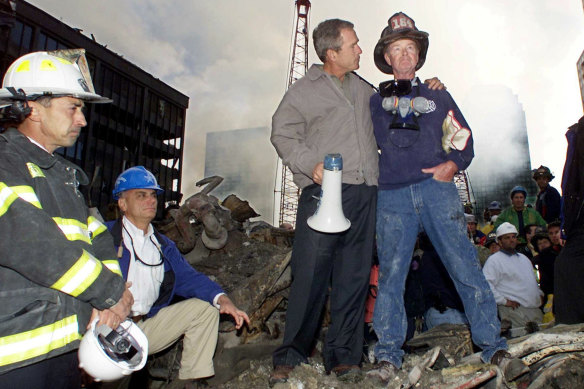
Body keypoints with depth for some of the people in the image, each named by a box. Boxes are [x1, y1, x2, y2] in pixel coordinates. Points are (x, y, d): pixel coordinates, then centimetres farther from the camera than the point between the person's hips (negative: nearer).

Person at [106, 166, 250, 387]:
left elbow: (187, 277, 8)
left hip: (147, 324, 6)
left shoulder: (164, 246, 17)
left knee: (204, 307, -3)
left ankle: (192, 381, 2)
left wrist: (222, 299, -10)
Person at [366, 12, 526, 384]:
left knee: (465, 265, -4)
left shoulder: (437, 95, 20)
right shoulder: (376, 102, 19)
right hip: (393, 195, 0)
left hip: (436, 188, 0)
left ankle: (494, 347, 9)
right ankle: (388, 355, 8)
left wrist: (453, 163, -4)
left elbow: (463, 137, 14)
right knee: (391, 273, -1)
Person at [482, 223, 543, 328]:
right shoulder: (494, 260, -4)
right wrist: (504, 301, -16)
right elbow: (486, 284, -16)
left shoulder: (524, 258, 24)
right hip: (514, 310, -7)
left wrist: (539, 294, 19)